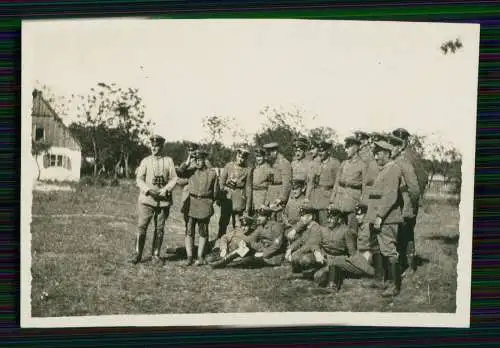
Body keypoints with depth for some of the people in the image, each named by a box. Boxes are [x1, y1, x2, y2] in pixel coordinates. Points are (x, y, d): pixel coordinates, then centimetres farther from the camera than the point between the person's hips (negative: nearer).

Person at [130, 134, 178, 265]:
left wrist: (166, 189, -13)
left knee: (159, 229, 6)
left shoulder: (168, 161, 5)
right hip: (147, 199, -1)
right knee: (141, 226, -6)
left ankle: (156, 254, 17)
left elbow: (174, 179, 4)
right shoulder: (145, 161, 4)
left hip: (163, 200, 1)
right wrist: (147, 189, -17)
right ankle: (137, 253, 4)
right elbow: (139, 179, 0)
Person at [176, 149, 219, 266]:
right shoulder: (192, 171, 6)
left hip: (205, 205, -1)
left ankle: (200, 256, 16)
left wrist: (209, 202, 10)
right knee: (189, 231, -2)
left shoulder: (212, 173, 2)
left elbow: (216, 191, 9)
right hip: (191, 203, 1)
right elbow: (180, 173, -12)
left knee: (203, 232, 8)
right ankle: (189, 256, 3)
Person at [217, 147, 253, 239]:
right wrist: (219, 198, -2)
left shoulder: (248, 170, -1)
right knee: (223, 222, 4)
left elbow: (248, 188, 1)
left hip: (240, 199, -1)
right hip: (227, 197, 1)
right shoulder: (229, 166, 2)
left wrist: (248, 205, 0)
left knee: (237, 224, 3)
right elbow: (221, 181, 3)